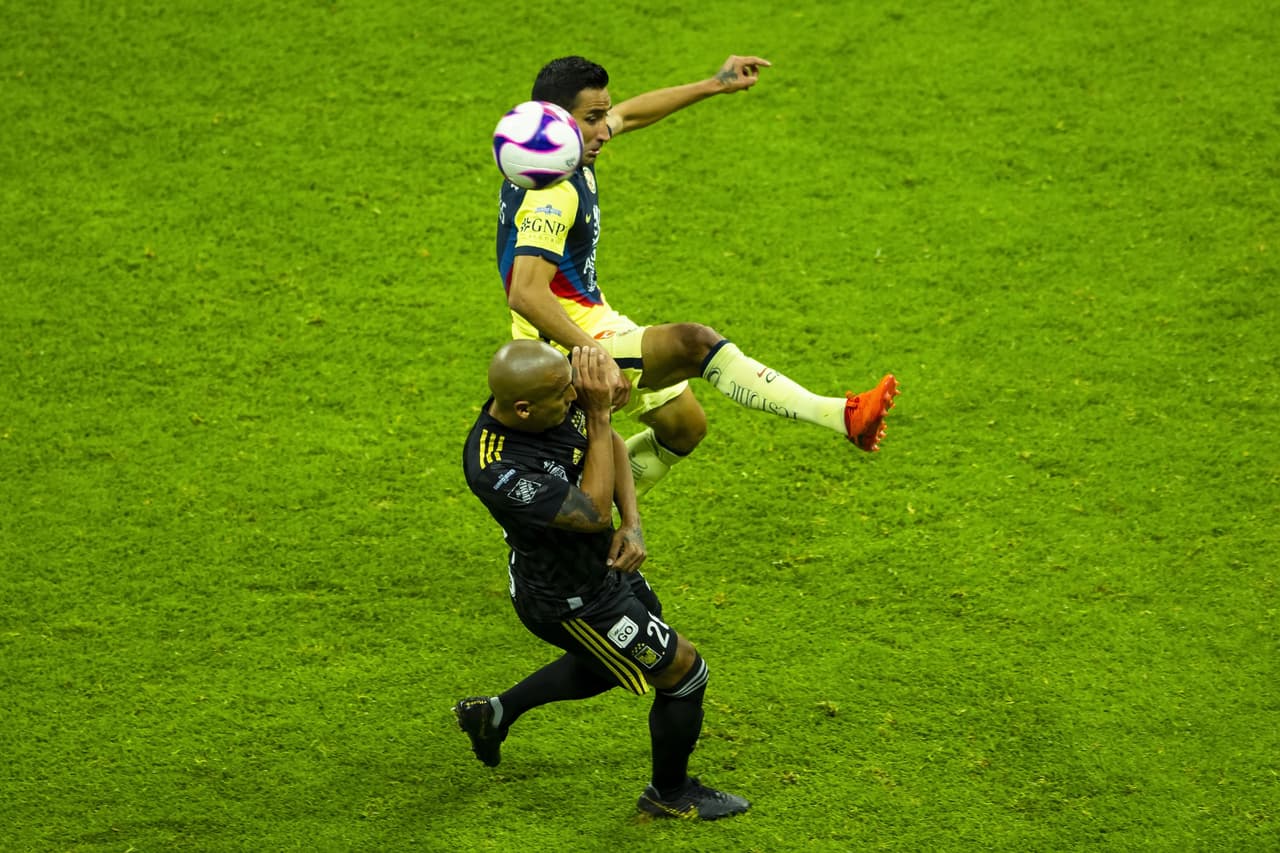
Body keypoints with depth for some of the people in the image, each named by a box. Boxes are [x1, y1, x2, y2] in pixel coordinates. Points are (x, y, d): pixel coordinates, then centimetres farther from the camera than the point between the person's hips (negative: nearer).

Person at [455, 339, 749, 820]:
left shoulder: (564, 392, -18)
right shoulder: (496, 470, -40)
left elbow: (613, 446, 0)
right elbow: (594, 512, -35)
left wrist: (633, 525, -13)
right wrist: (599, 414, -35)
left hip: (601, 561, 8)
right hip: (570, 600, -8)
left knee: (611, 664, 34)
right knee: (683, 672, 8)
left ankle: (493, 712, 48)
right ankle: (669, 794, 35)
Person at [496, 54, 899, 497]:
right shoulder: (552, 193, -25)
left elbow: (628, 114, 22)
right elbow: (526, 295, -34)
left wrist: (713, 86, 21)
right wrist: (596, 358, -37)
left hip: (595, 326, 11)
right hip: (572, 345, -11)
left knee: (684, 426, 20)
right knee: (694, 343, -28)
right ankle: (842, 415, -35)